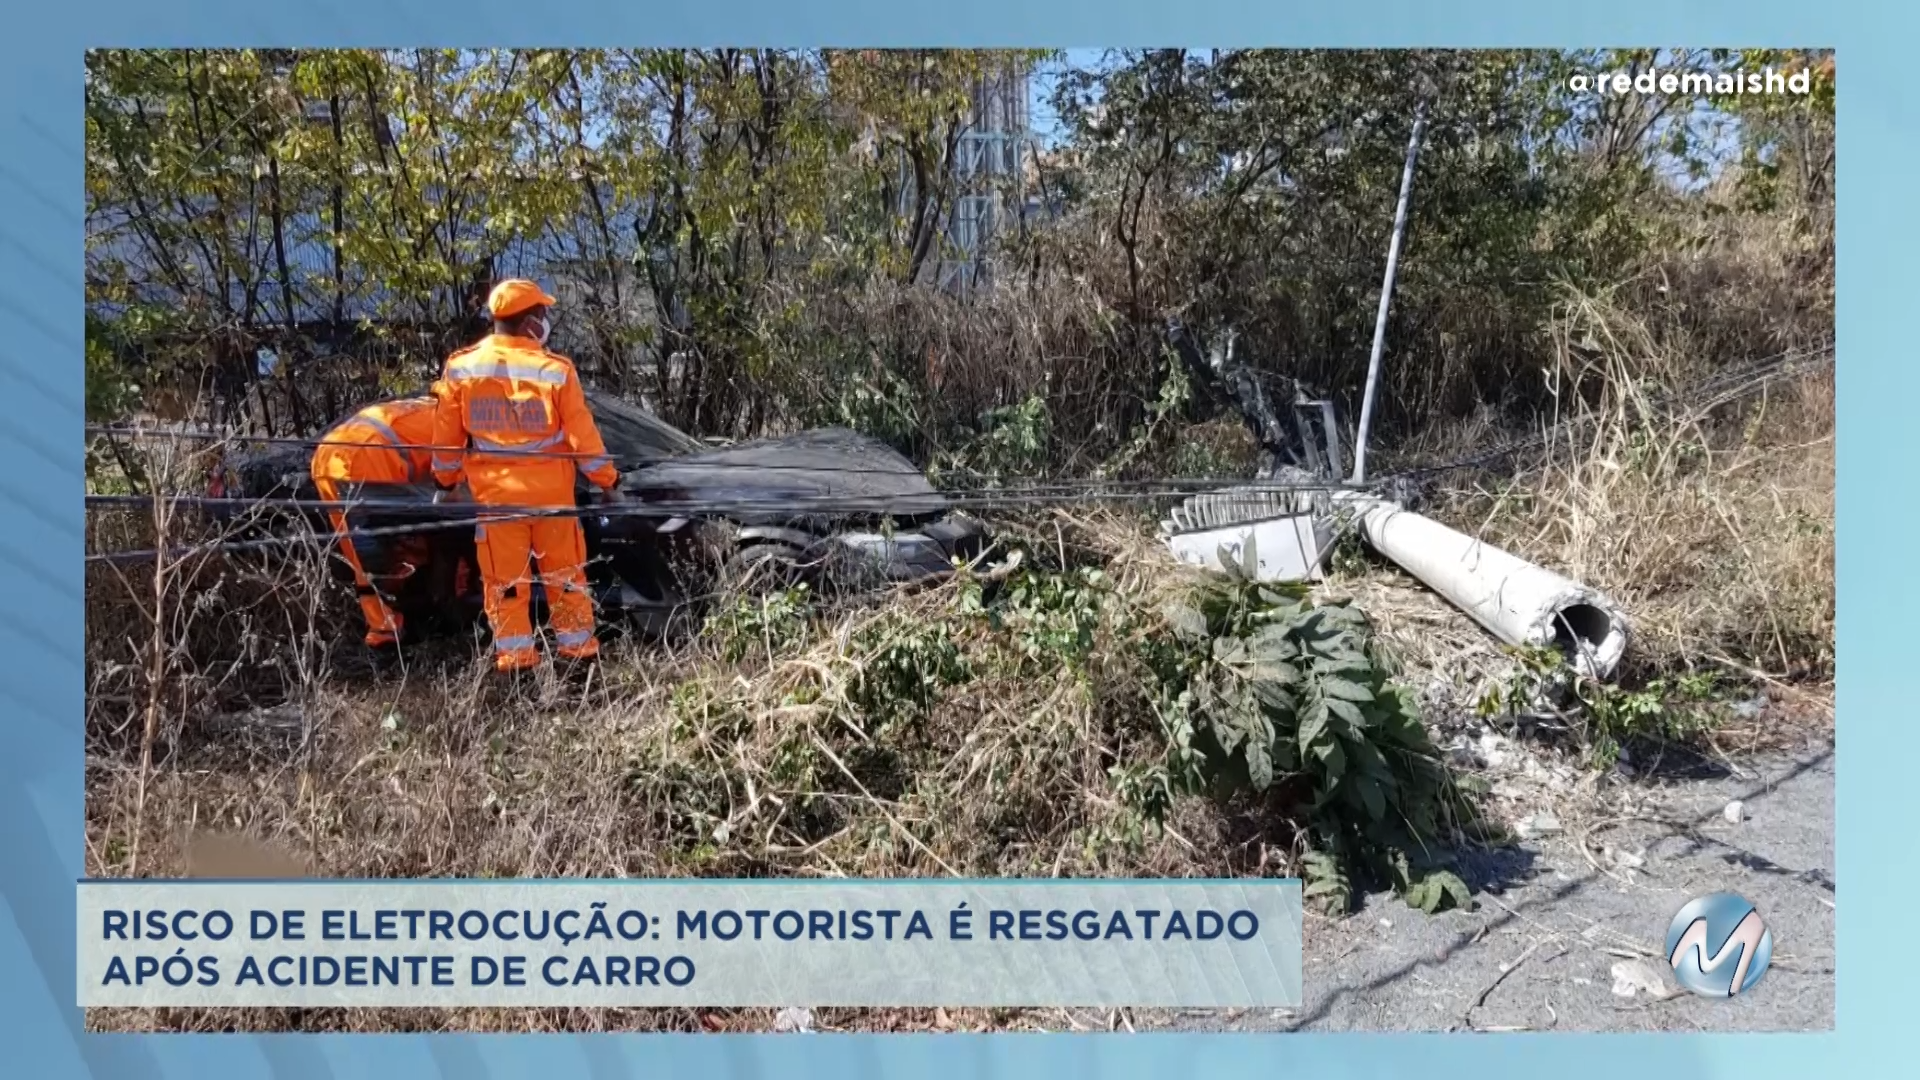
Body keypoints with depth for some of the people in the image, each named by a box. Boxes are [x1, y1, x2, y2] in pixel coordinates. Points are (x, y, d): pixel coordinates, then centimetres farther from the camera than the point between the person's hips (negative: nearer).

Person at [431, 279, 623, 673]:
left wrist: (445, 482, 18)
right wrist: (608, 481, 4)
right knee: (564, 572, 12)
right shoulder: (556, 370, -12)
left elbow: (446, 436, 4)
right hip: (551, 490, -1)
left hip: (493, 492, 1)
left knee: (504, 577, 9)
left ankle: (514, 654, 11)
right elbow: (583, 435, -7)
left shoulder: (461, 367, -4)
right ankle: (577, 645, 18)